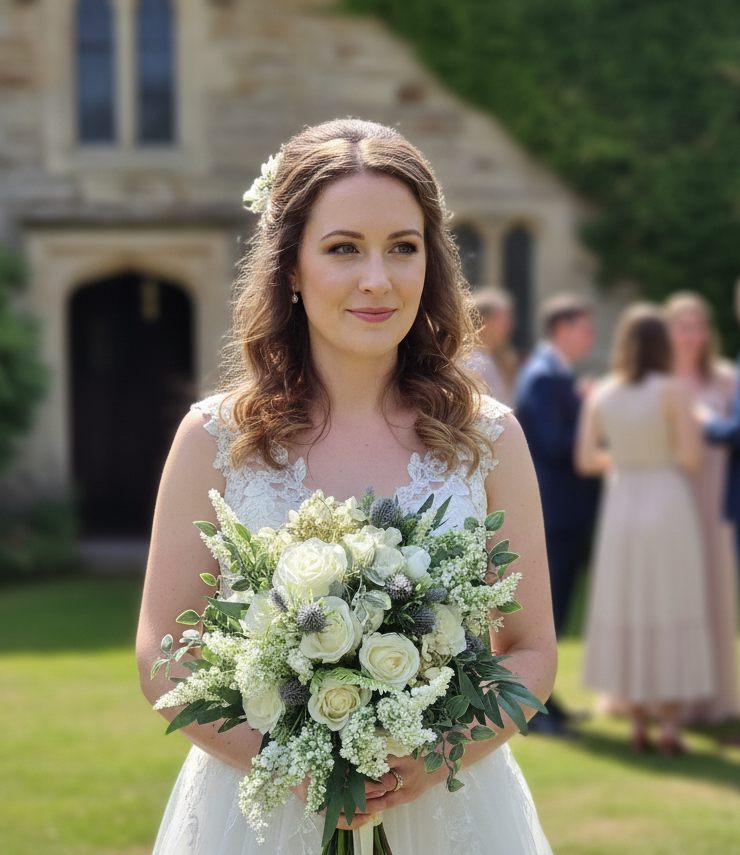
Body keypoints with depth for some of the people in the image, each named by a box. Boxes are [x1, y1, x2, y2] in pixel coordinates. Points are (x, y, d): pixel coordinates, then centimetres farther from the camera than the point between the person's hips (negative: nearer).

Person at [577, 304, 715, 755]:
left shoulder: (602, 394, 1)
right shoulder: (673, 391, -11)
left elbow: (586, 460, 2)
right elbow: (691, 457, -14)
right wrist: (695, 428, 7)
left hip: (622, 506, 4)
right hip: (669, 506, -4)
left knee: (628, 613, 10)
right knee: (673, 615, 3)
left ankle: (638, 723, 12)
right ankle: (671, 724, 2)